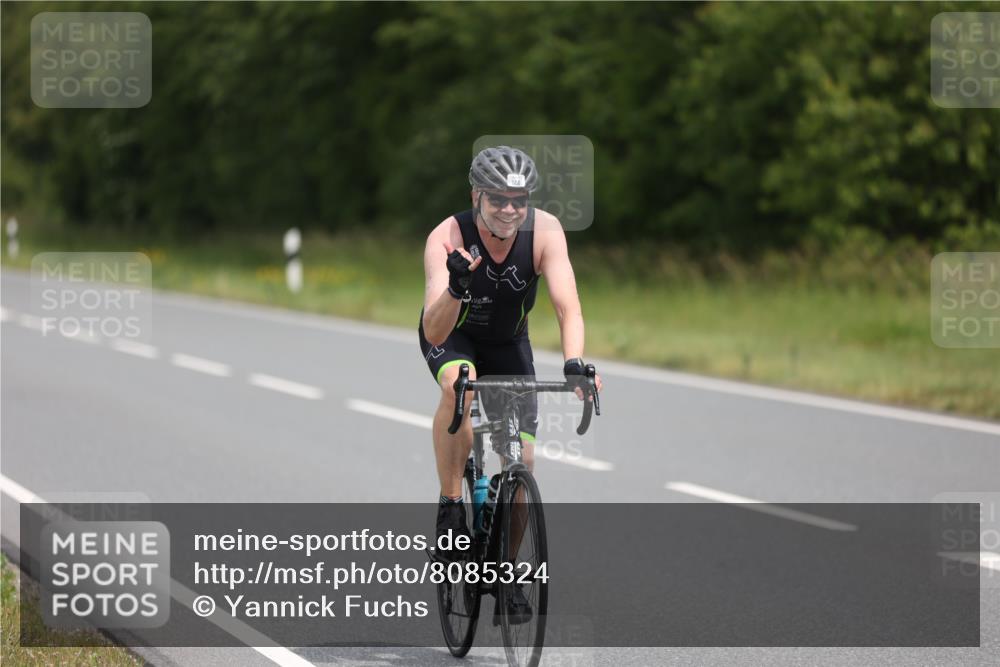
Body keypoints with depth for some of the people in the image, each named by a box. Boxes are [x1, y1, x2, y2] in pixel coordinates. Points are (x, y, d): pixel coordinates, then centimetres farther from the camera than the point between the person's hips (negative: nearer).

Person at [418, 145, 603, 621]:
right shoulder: (447, 239, -33)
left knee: (522, 459, -6)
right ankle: (450, 508, -22)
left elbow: (567, 306, -36)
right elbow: (435, 333, -41)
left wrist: (573, 363, -54)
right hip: (452, 337, -2)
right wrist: (457, 288, -60)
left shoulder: (544, 230, -28)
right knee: (459, 387, -37)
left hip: (509, 343, 3)